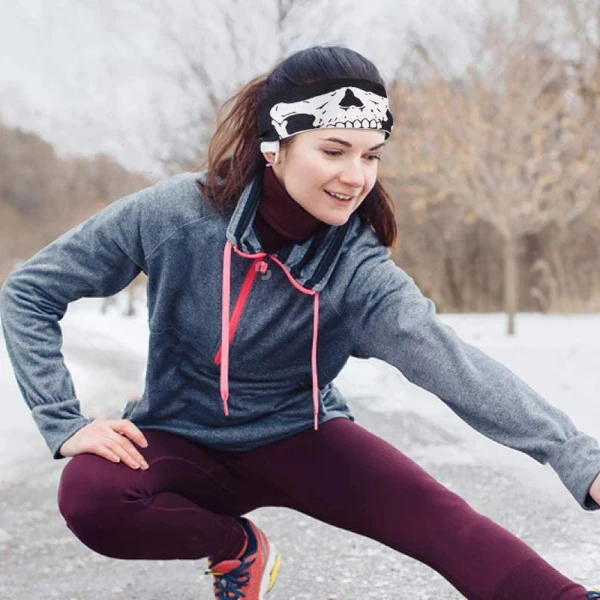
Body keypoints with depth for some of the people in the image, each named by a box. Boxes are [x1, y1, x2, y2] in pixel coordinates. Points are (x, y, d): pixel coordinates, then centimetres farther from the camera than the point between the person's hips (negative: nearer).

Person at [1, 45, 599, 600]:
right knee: (89, 499, -31)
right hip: (180, 441, 1)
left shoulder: (358, 270, -21)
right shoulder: (174, 213, -20)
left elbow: (451, 362, -38)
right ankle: (237, 544, -4)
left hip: (297, 437, -1)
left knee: (432, 513, -27)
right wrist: (65, 424, -19)